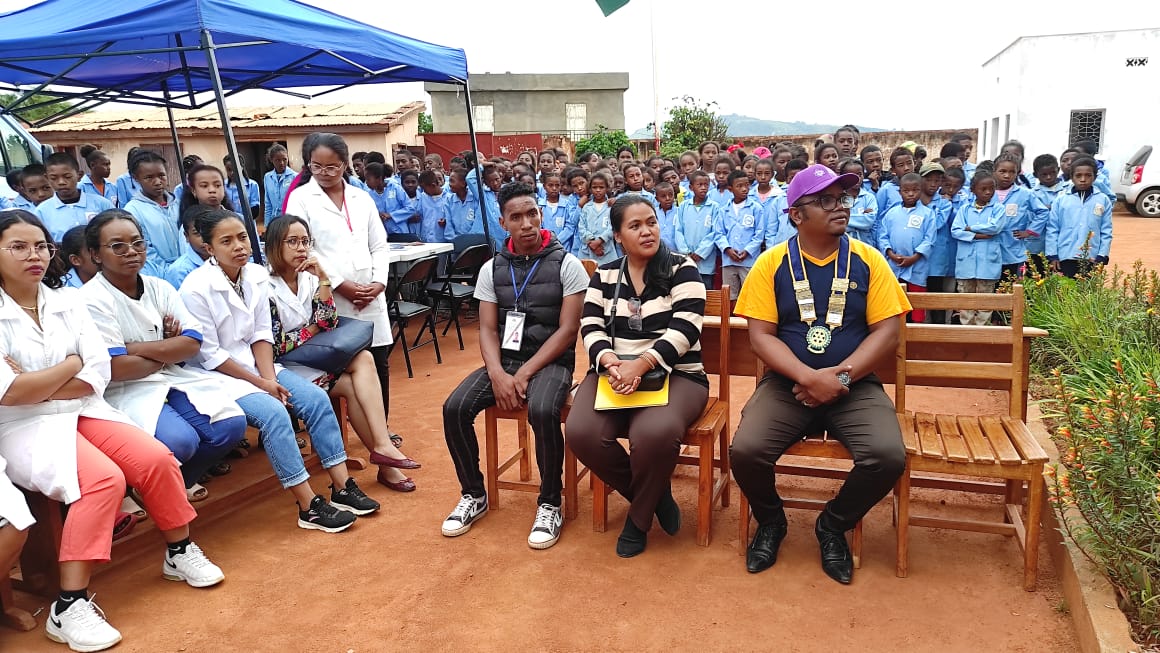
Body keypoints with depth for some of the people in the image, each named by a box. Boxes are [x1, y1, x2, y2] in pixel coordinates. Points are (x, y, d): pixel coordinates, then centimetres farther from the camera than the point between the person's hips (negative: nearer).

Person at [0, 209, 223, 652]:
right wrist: (71, 365, -7)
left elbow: (97, 375, -1)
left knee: (156, 459, -15)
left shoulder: (66, 302, 8)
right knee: (104, 479, -29)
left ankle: (179, 552, 9)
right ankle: (69, 607, -23)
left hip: (82, 412, 5)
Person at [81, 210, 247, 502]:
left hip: (173, 379, 6)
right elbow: (117, 368, -17)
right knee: (180, 440, -30)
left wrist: (137, 348, -14)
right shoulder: (93, 300, -10)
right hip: (124, 391, -5)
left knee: (232, 424, -15)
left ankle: (181, 479, 12)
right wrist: (167, 350, -3)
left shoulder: (159, 288, 7)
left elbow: (192, 343, -3)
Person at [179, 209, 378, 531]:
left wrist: (270, 378, -12)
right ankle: (309, 507, -20)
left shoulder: (257, 275, 0)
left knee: (316, 398, -10)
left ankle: (342, 486, -5)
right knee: (273, 412, -28)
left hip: (255, 365, 7)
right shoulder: (196, 288, -17)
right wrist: (260, 383, -17)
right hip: (216, 375, -6)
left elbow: (262, 334, 2)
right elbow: (209, 355, -16)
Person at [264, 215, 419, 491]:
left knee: (364, 358, -22)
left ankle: (382, 447, -25)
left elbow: (328, 324, -2)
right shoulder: (266, 288, -10)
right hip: (288, 368, -5)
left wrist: (323, 279, -9)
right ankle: (382, 451, -14)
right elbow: (276, 346, -14)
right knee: (352, 386, -23)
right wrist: (314, 329, -4)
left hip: (315, 356, 6)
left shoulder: (309, 278, 8)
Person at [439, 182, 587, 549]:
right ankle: (474, 495, 4)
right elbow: (487, 330, 4)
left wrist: (524, 373, -16)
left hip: (550, 362, -4)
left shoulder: (566, 265, -4)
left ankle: (550, 503, -12)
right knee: (454, 409, -19)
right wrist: (498, 374, -16)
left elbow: (567, 330, -9)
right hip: (502, 360, 4)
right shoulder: (492, 269, 8)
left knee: (542, 412, -35)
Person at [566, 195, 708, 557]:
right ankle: (654, 495, 1)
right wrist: (611, 362, -19)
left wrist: (641, 364, -26)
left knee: (655, 433, -36)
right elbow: (591, 328, 3)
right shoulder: (604, 275, 11)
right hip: (613, 372, 4)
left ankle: (639, 517, -3)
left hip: (675, 374, -3)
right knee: (581, 432, -26)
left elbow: (685, 328, -12)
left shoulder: (682, 269, 0)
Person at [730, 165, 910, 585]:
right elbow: (760, 336, -6)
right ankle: (770, 521, 11)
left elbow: (886, 333, -2)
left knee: (889, 456, -25)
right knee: (746, 451, -25)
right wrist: (811, 377, -20)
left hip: (854, 386, 1)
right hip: (788, 384, -1)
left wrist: (840, 378, -15)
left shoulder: (867, 261, 3)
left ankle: (833, 525, 8)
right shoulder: (772, 264, -1)